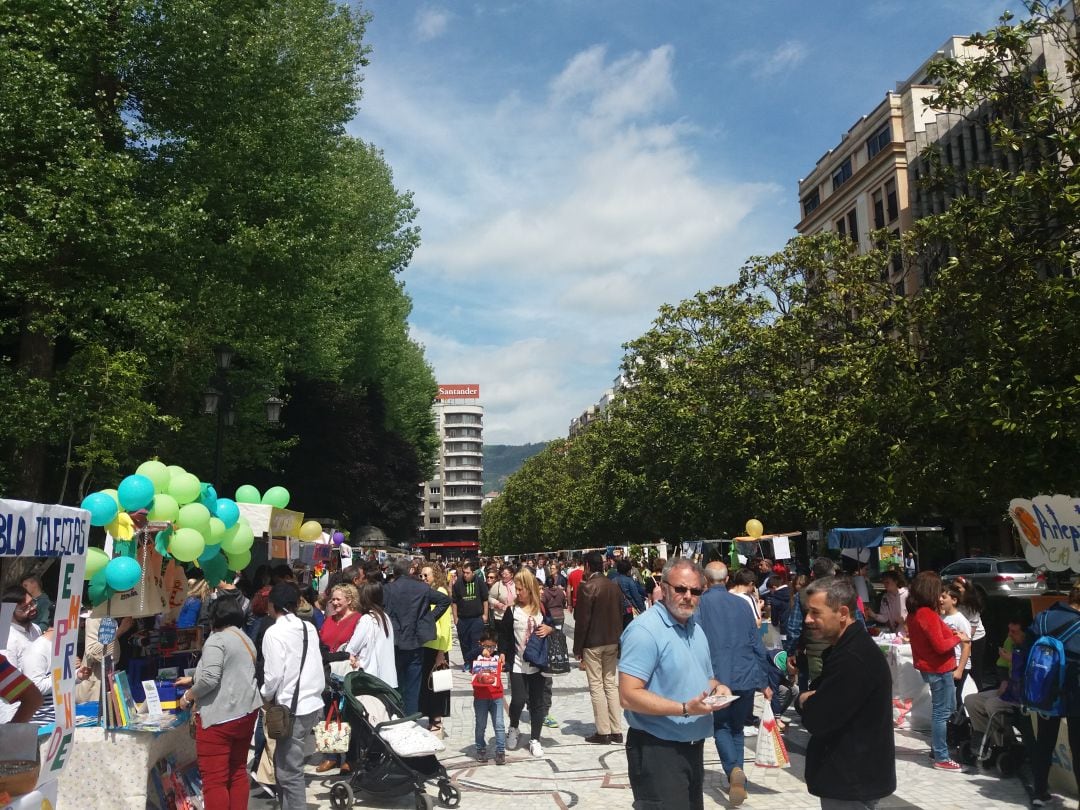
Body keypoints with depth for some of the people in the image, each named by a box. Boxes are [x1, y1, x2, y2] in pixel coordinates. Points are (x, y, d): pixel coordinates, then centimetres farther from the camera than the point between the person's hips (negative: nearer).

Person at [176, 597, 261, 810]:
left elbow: (210, 679, -21)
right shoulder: (246, 639, 16)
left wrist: (188, 696, -5)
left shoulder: (216, 640, -11)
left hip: (220, 717, -9)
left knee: (214, 780, -3)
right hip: (245, 713, 9)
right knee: (238, 772, 16)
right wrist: (192, 680, 32)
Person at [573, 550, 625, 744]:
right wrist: (618, 641, 17)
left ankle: (603, 732, 4)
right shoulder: (614, 586, 6)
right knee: (611, 685, 12)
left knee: (596, 687, 1)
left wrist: (577, 649, -8)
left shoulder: (587, 587, -14)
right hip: (612, 642, 6)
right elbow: (620, 616, 10)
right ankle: (616, 731, 15)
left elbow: (581, 620, -15)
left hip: (592, 643, -6)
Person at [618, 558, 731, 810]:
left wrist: (716, 687, -3)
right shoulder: (645, 630, -20)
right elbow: (628, 696, -25)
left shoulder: (696, 628, 9)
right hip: (657, 751, -9)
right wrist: (685, 709, -29)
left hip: (693, 747, 9)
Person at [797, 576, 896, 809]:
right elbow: (824, 696, 13)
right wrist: (811, 700, -9)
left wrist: (804, 700, -5)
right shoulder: (850, 646, 8)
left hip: (852, 781, -10)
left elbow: (816, 721, -25)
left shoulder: (852, 659, -27)